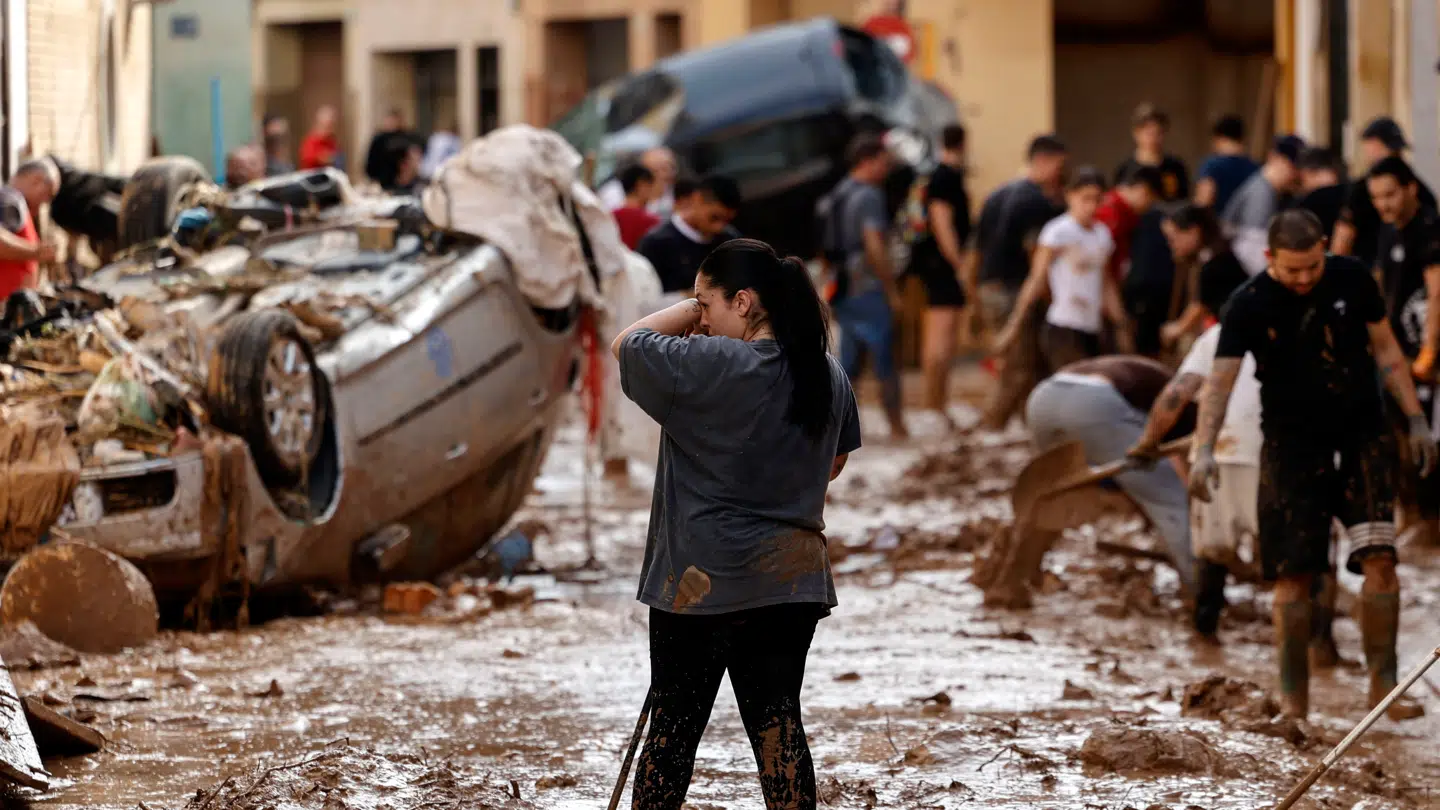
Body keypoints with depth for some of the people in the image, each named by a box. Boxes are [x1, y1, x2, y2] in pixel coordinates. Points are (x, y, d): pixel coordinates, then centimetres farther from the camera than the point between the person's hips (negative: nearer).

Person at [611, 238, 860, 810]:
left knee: (674, 723, 4)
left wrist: (700, 303, 1)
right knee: (777, 720, 8)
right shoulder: (828, 374, 5)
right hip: (793, 575, 6)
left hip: (704, 581, -6)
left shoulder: (710, 366, -17)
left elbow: (626, 344, -4)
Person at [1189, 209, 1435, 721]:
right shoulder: (1249, 305, -11)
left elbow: (1386, 351, 8)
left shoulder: (1352, 280, -3)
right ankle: (1293, 697, 8)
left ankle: (1383, 684, -5)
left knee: (1379, 558, -12)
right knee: (1293, 575, -2)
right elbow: (1220, 380, -18)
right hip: (1291, 444, -1)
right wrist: (1205, 448, -32)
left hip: (1362, 435, 1)